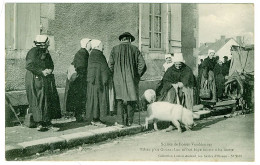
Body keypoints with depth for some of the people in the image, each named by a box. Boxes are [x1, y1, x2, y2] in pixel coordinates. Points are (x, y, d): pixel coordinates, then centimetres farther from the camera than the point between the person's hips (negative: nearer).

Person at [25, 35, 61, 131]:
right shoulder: (33, 52, -9)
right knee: (38, 101, -6)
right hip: (35, 80, -7)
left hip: (47, 80, 7)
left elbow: (51, 65, 16)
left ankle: (47, 122, 9)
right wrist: (41, 72, -19)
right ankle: (39, 123, 0)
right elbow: (29, 65, -16)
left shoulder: (46, 52, 14)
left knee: (49, 100, 3)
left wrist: (49, 70, -7)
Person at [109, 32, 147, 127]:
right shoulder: (134, 49, 0)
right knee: (131, 99, 12)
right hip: (131, 79, 0)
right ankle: (129, 121, 16)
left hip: (118, 79, 0)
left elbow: (110, 65, -3)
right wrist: (137, 76, 8)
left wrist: (115, 75, 11)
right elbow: (142, 64, -4)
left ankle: (120, 121, 4)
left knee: (120, 100, 7)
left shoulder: (115, 49, 0)